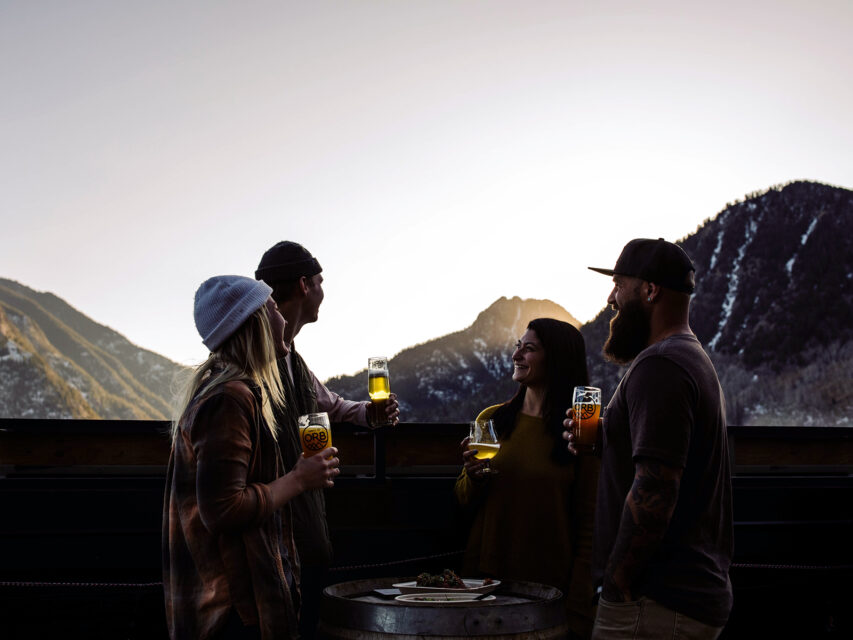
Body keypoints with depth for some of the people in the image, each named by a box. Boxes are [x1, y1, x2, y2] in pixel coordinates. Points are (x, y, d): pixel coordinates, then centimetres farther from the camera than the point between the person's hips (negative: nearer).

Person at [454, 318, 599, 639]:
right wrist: (474, 476, -10)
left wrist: (577, 612, -10)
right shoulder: (491, 420, 4)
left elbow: (588, 527, -6)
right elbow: (464, 502, 13)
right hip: (486, 574, 3)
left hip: (549, 585, -3)